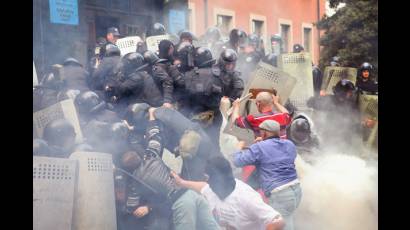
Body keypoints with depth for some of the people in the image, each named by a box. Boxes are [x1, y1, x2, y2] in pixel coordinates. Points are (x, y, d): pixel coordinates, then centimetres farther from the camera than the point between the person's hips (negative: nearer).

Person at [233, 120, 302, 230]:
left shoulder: (259, 148, -7)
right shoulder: (290, 145, 13)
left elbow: (238, 161, -5)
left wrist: (239, 149, 18)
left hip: (280, 195, -7)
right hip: (296, 190, 8)